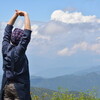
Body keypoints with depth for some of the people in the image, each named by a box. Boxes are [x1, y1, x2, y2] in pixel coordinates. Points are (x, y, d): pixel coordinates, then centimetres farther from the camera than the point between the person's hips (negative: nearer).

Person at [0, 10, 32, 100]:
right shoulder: (19, 50, -12)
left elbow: (7, 30, 13)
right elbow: (27, 33, -14)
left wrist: (15, 15, 16)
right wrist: (25, 15, -7)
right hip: (19, 87, -6)